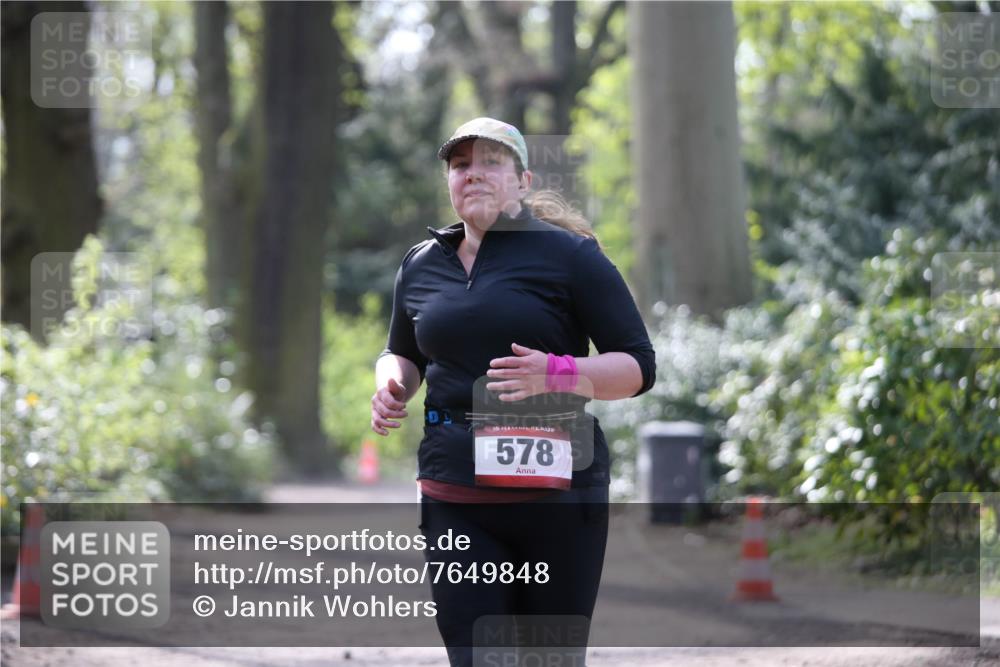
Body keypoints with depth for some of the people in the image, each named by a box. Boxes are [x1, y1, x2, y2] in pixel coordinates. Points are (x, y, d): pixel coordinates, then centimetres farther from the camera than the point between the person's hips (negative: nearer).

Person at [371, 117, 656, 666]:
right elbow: (402, 353, 31)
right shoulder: (421, 265, 13)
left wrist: (557, 374, -20)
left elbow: (638, 366, -2)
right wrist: (390, 385, 7)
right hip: (454, 500, 3)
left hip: (555, 490, -3)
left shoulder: (568, 255, -1)